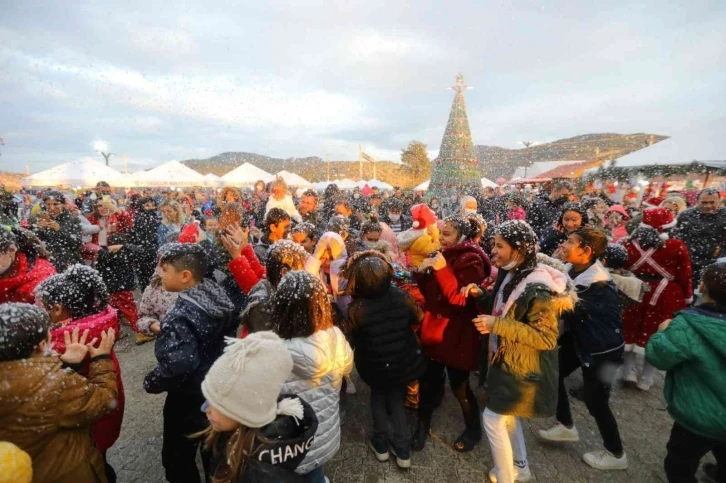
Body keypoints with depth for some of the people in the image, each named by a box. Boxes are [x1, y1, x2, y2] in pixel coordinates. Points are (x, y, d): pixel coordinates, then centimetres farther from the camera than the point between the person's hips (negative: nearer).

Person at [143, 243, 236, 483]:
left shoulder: (181, 314, -30)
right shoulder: (218, 296, -6)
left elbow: (177, 365, -40)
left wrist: (151, 382, -18)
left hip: (189, 398, -7)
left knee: (178, 460, 18)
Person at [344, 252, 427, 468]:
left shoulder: (356, 309, -29)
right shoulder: (401, 296, -22)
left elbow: (352, 338, -9)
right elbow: (419, 319, -2)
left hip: (374, 367, -1)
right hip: (403, 363, 2)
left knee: (378, 397, 27)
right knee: (396, 399, 25)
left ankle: (380, 444, 37)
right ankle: (403, 450, 30)